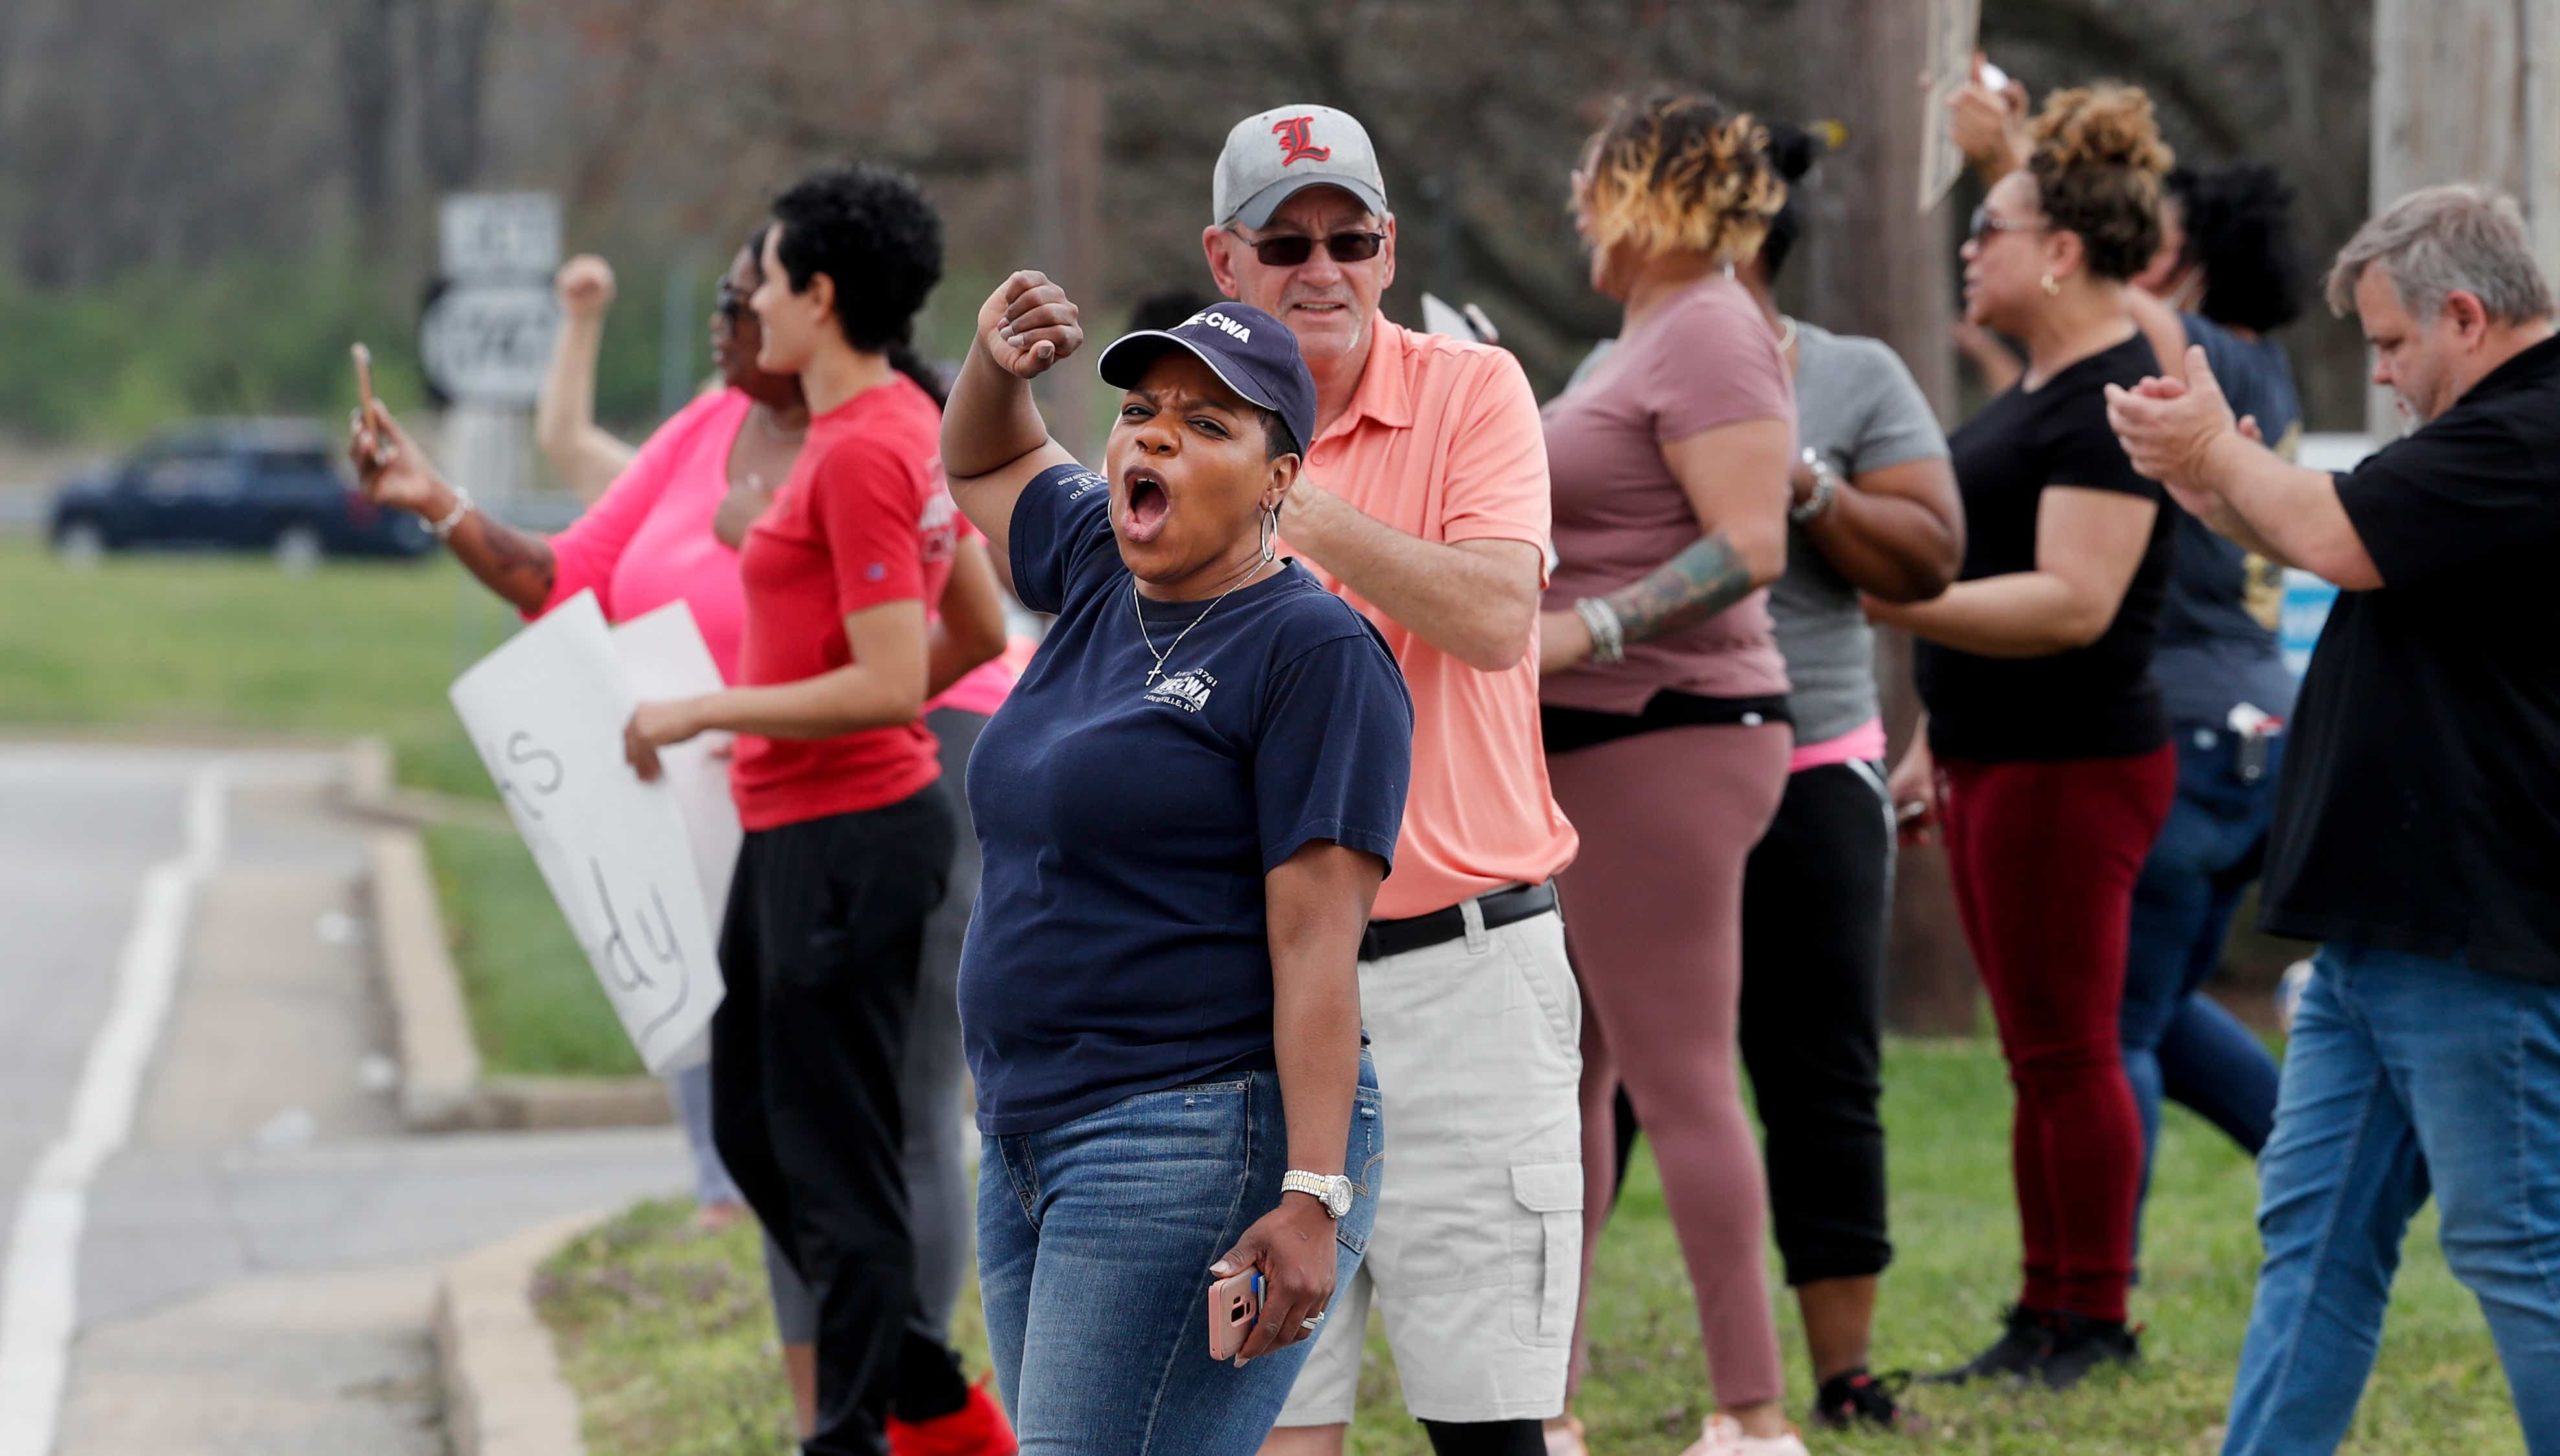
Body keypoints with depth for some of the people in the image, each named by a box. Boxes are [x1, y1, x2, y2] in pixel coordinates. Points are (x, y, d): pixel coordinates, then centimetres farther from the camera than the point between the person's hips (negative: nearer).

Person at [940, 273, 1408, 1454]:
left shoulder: (1314, 655, -9)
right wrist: (997, 364, 12)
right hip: (1029, 1154, 9)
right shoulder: (1103, 579, 14)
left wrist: (1313, 1200, -22)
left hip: (1203, 1152, -9)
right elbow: (985, 463, 35)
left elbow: (1317, 943, -16)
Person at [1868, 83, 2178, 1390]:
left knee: (2065, 1047, -6)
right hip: (1997, 759, 10)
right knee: (2040, 1049, 11)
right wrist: (1934, 744, 24)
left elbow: (2073, 601, -24)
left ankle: (2091, 1325, -1)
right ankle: (2046, 1317, 15)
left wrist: (1892, 605, -26)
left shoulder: (2113, 400, -16)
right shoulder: (2040, 389, 17)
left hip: (2072, 765, -10)